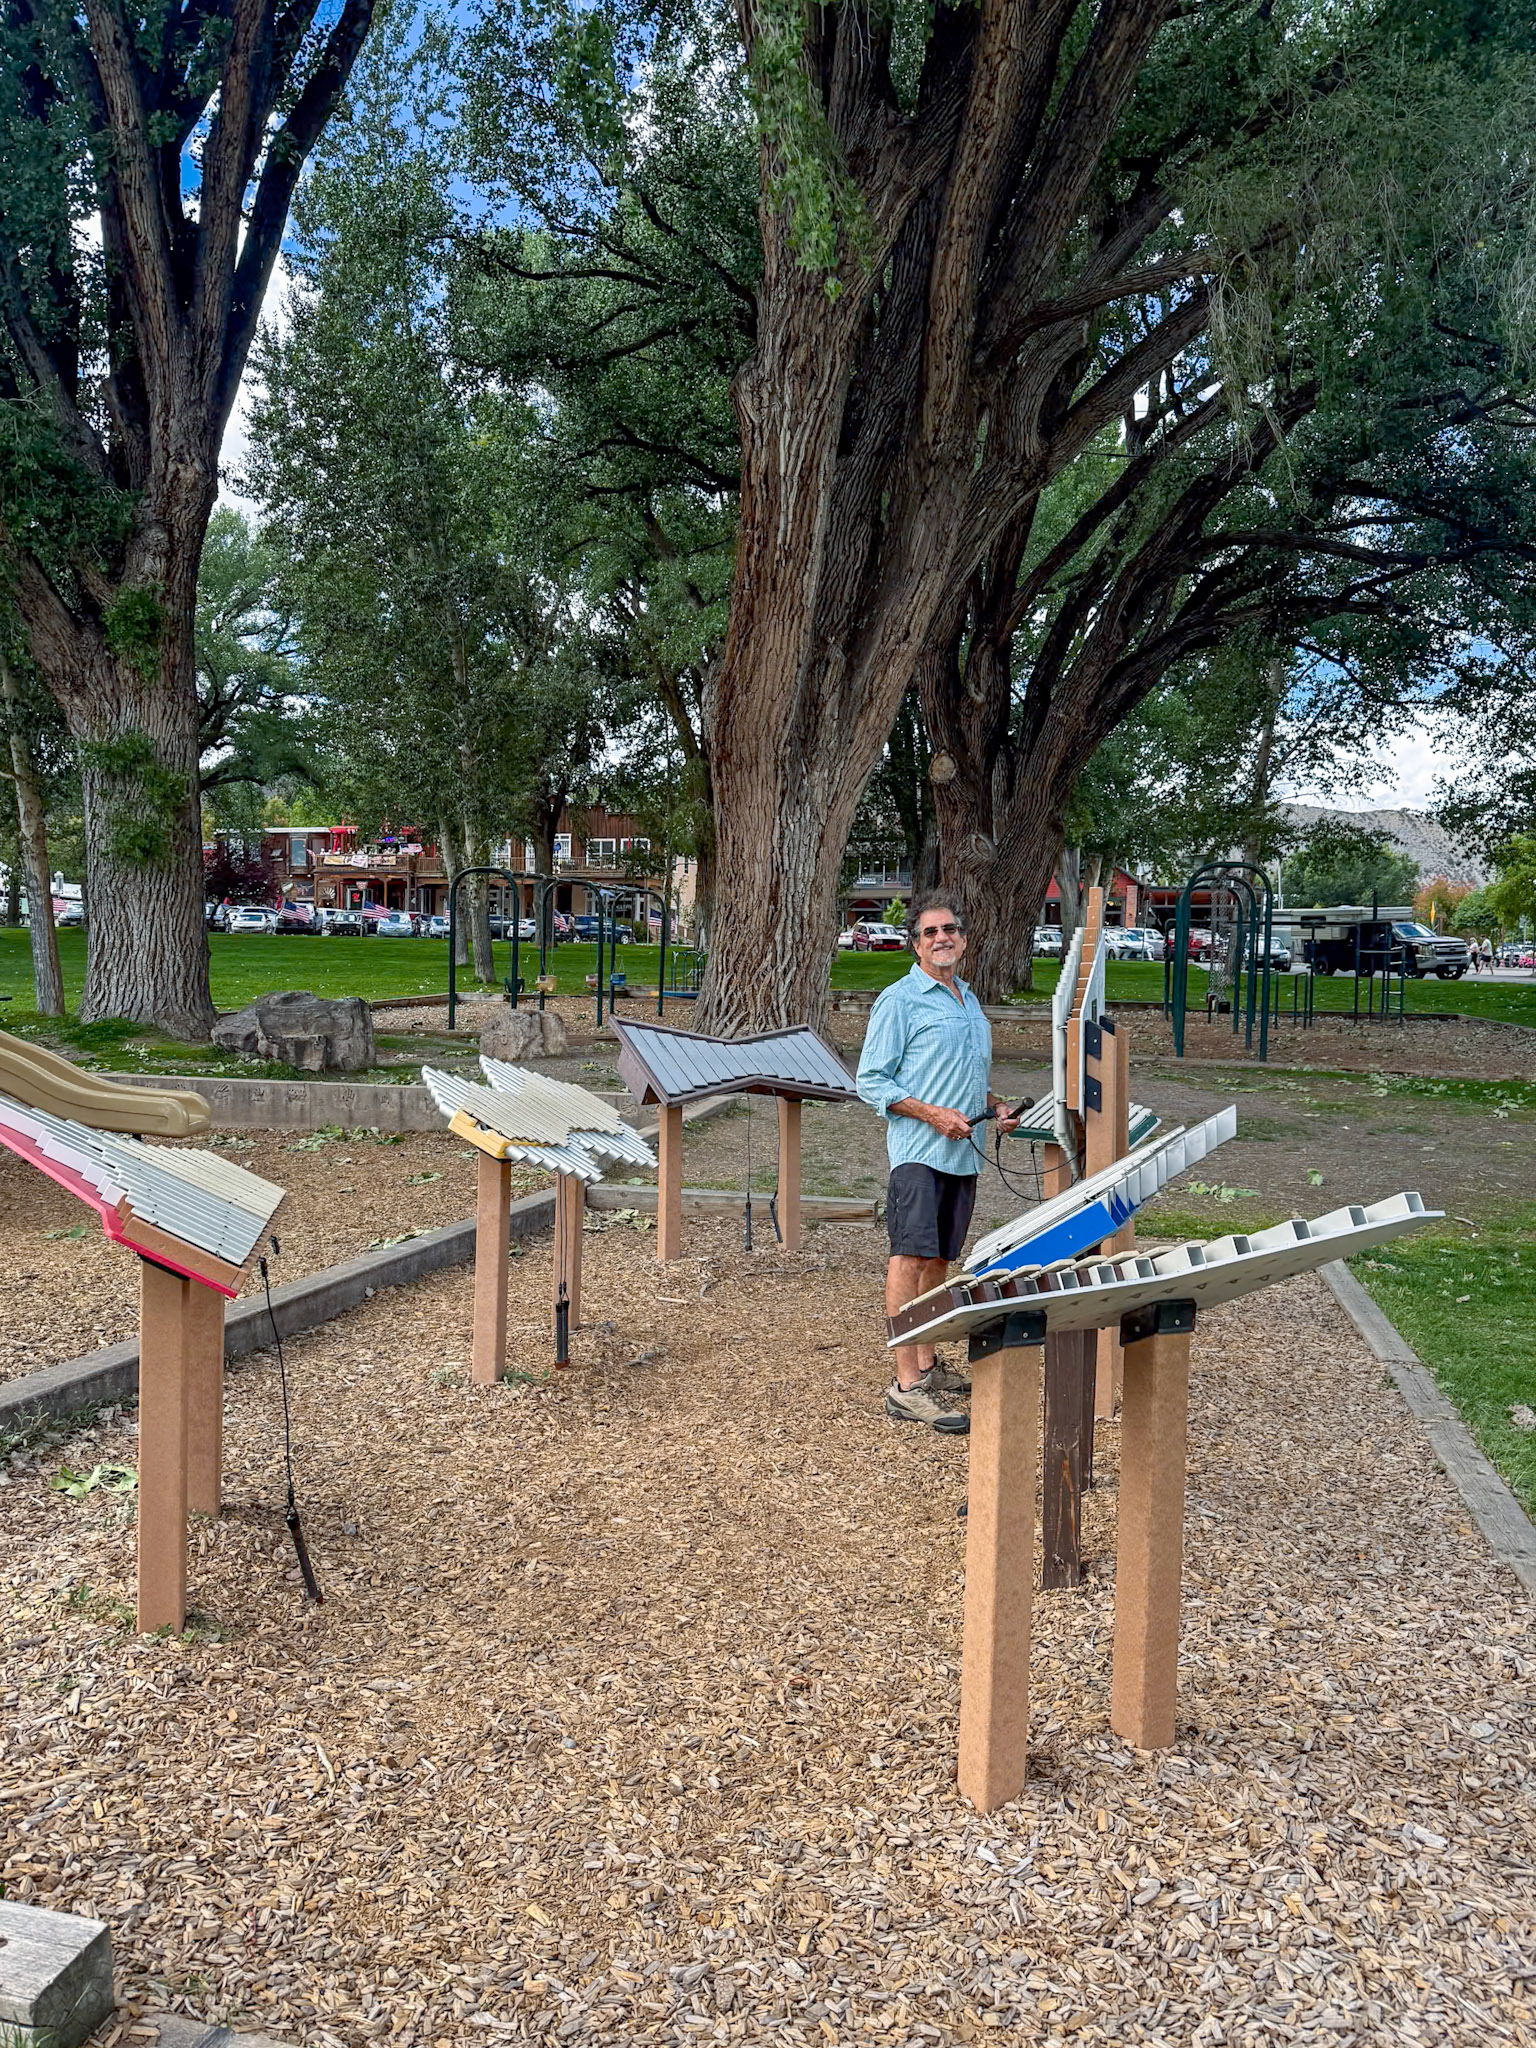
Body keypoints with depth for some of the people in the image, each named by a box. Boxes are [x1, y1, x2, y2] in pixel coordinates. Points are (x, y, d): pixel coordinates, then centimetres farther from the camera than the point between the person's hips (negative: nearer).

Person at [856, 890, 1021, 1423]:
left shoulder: (970, 1003, 19)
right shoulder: (900, 1000, -4)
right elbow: (871, 1081, -8)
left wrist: (995, 1108, 10)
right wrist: (932, 1114, -16)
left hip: (963, 1154, 8)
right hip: (919, 1152, -8)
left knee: (939, 1260, 13)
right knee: (910, 1258, -11)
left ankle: (927, 1366, 22)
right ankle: (905, 1387, -12)